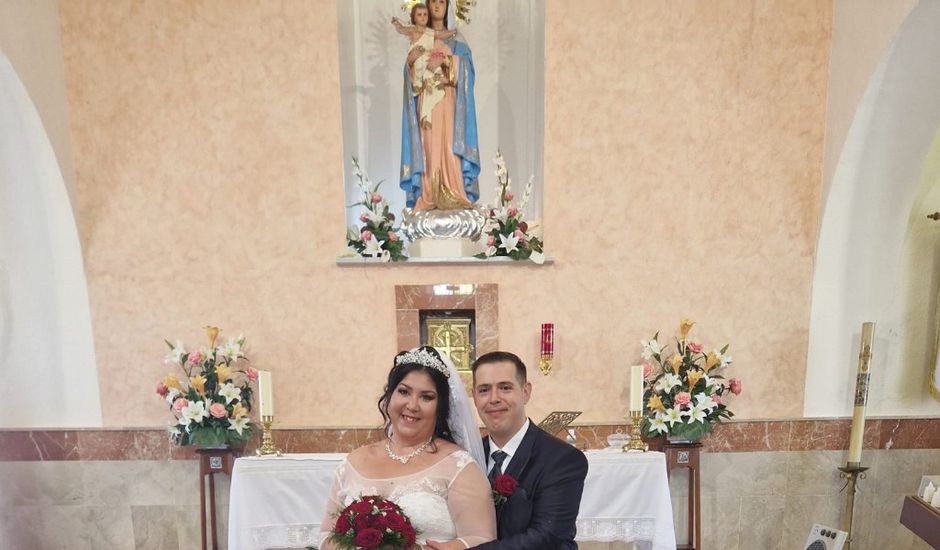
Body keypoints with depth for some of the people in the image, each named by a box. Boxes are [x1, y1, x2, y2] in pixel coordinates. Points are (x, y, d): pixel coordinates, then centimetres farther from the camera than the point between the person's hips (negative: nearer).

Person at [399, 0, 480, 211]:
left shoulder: (456, 39, 13)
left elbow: (466, 65, -2)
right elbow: (413, 74, 9)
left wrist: (446, 62, -17)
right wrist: (410, 60, -12)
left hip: (448, 100, -1)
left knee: (450, 146, -10)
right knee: (429, 146, -5)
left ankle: (453, 196, -11)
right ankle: (429, 198, -4)